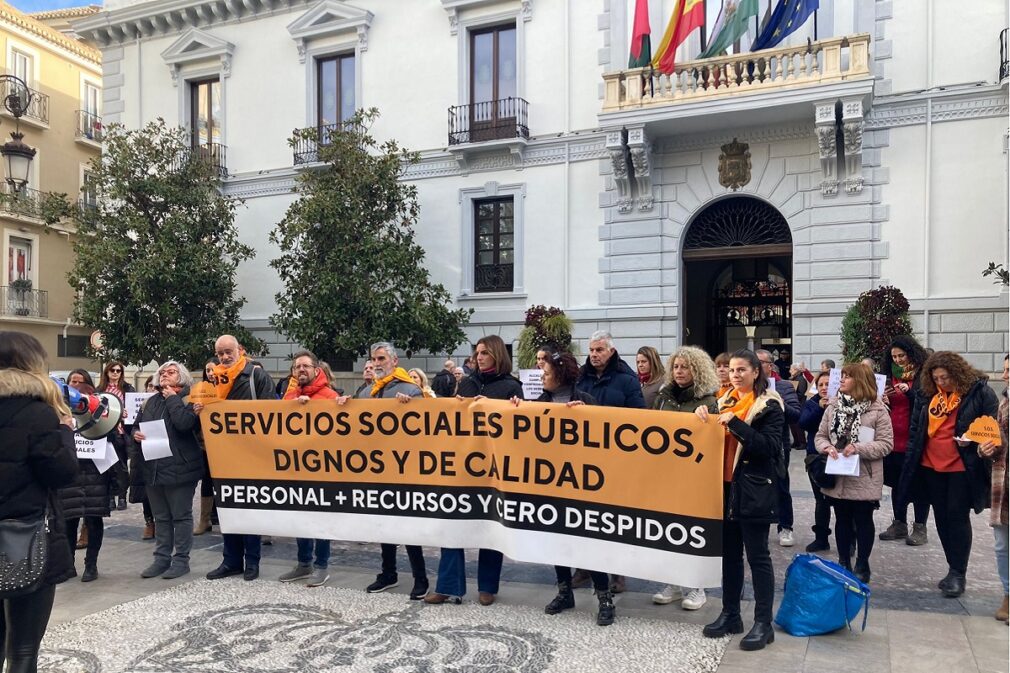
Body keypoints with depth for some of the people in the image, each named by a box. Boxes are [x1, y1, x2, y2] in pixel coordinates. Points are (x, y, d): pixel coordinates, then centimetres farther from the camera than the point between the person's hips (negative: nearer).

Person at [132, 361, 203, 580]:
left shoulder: (188, 399, -5)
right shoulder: (150, 402, 14)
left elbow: (184, 423, -23)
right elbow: (137, 425, 20)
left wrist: (172, 398, -12)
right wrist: (136, 433, -4)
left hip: (179, 467, -7)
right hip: (153, 468, 7)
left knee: (181, 516, 2)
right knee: (161, 517, 15)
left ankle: (181, 560, 11)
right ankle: (161, 558, 24)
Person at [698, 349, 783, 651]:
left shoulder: (769, 405, -7)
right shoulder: (726, 401, 11)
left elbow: (769, 446, -17)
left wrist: (735, 423, -24)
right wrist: (705, 417, -3)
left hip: (753, 490, -6)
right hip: (726, 486, 6)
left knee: (757, 555, 0)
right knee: (729, 554, 13)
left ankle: (763, 623, 9)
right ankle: (730, 614, 23)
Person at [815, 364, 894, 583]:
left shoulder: (877, 410, -9)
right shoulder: (833, 407, 3)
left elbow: (886, 443, -10)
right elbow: (820, 436, 7)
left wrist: (858, 448, -22)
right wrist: (826, 446, -15)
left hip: (864, 478, -3)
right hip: (838, 477, 3)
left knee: (863, 521, 9)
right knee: (842, 520, 14)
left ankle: (862, 565, 24)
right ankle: (843, 563, 26)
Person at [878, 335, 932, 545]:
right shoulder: (891, 374, 12)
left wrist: (908, 391, -24)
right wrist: (883, 400, -3)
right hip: (894, 438, 6)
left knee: (918, 484, 3)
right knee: (897, 482, 12)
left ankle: (920, 528, 11)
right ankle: (899, 524, 21)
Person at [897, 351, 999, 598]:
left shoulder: (979, 391, -7)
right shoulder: (926, 394, 5)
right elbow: (915, 428, 11)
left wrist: (972, 439, -20)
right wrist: (911, 461, 6)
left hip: (963, 467, -5)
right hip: (931, 466, 5)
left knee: (957, 518, -1)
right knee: (942, 518, 11)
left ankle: (958, 574, 10)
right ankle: (954, 570, 24)